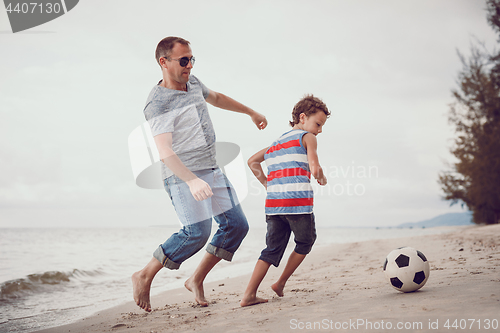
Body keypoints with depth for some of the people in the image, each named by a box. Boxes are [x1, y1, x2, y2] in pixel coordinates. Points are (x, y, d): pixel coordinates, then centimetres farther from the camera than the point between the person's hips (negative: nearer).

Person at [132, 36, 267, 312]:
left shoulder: (192, 82, 9)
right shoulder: (157, 103, -17)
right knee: (197, 232, -19)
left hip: (211, 171, 9)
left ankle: (196, 280, 13)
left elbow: (215, 97, 31)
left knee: (237, 225, 3)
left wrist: (251, 112, 38)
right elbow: (165, 152, -27)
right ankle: (144, 277, -2)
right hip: (182, 176, -8)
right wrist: (191, 181, -40)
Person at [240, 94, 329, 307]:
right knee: (305, 242, 17)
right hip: (298, 203, -6)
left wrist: (267, 184, 29)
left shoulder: (277, 142, 25)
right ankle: (281, 283, 18)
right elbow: (314, 168, -10)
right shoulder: (307, 138, 3)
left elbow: (252, 161, 29)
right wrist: (322, 179, 10)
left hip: (273, 202, 6)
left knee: (272, 249, 9)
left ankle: (249, 295, 1)